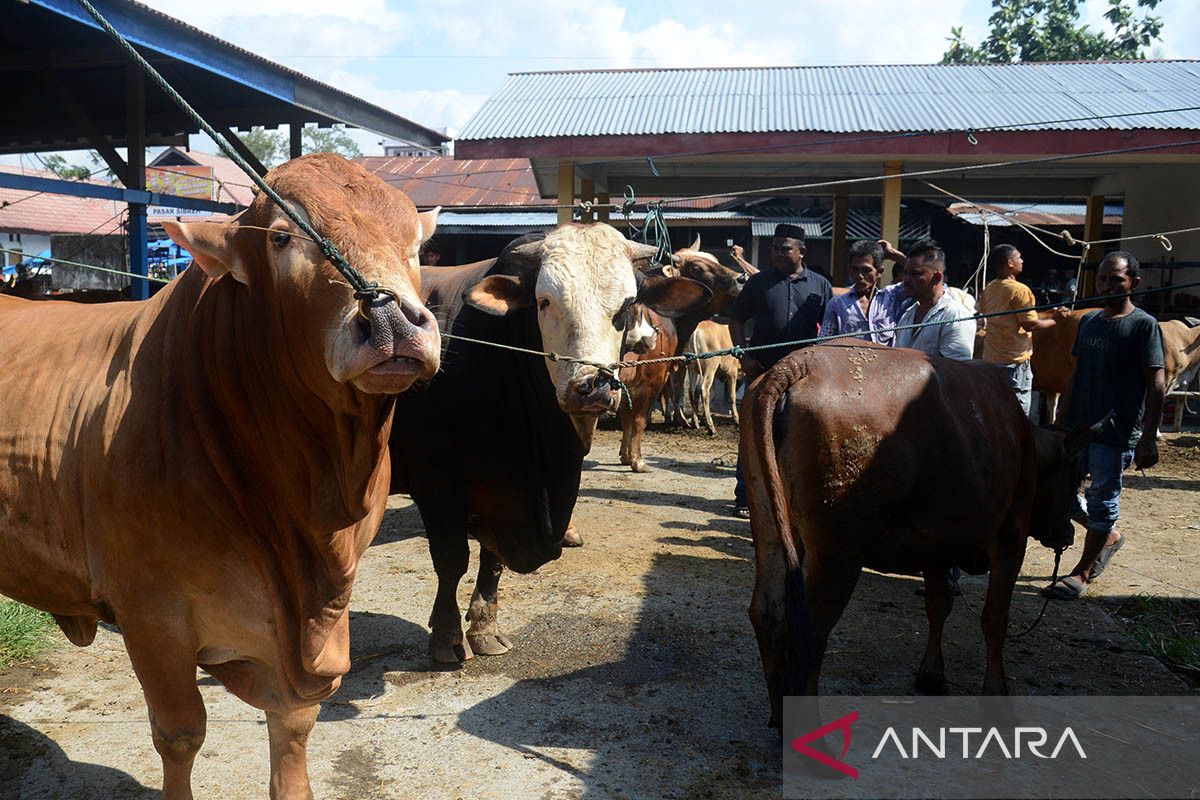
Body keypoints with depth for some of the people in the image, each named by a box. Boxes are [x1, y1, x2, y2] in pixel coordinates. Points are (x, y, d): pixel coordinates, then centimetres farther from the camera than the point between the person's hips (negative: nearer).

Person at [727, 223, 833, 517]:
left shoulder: (820, 285, 7)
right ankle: (745, 497, 8)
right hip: (763, 371, -1)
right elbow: (736, 320, 7)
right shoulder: (759, 282, 4)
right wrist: (744, 355, -5)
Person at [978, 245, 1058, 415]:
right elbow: (1030, 324, -18)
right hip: (1014, 360, -7)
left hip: (990, 358, 7)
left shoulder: (988, 289, 6)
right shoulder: (1020, 290, -15)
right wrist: (1054, 320, -4)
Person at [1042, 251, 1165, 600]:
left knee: (1102, 500, 3)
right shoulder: (1089, 321, 11)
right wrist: (1063, 423, 15)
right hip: (1078, 427, 7)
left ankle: (1082, 572, 15)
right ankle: (1110, 536, 36)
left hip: (1117, 433, -6)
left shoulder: (1144, 325, -7)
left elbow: (1157, 385, -11)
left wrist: (1148, 438, -16)